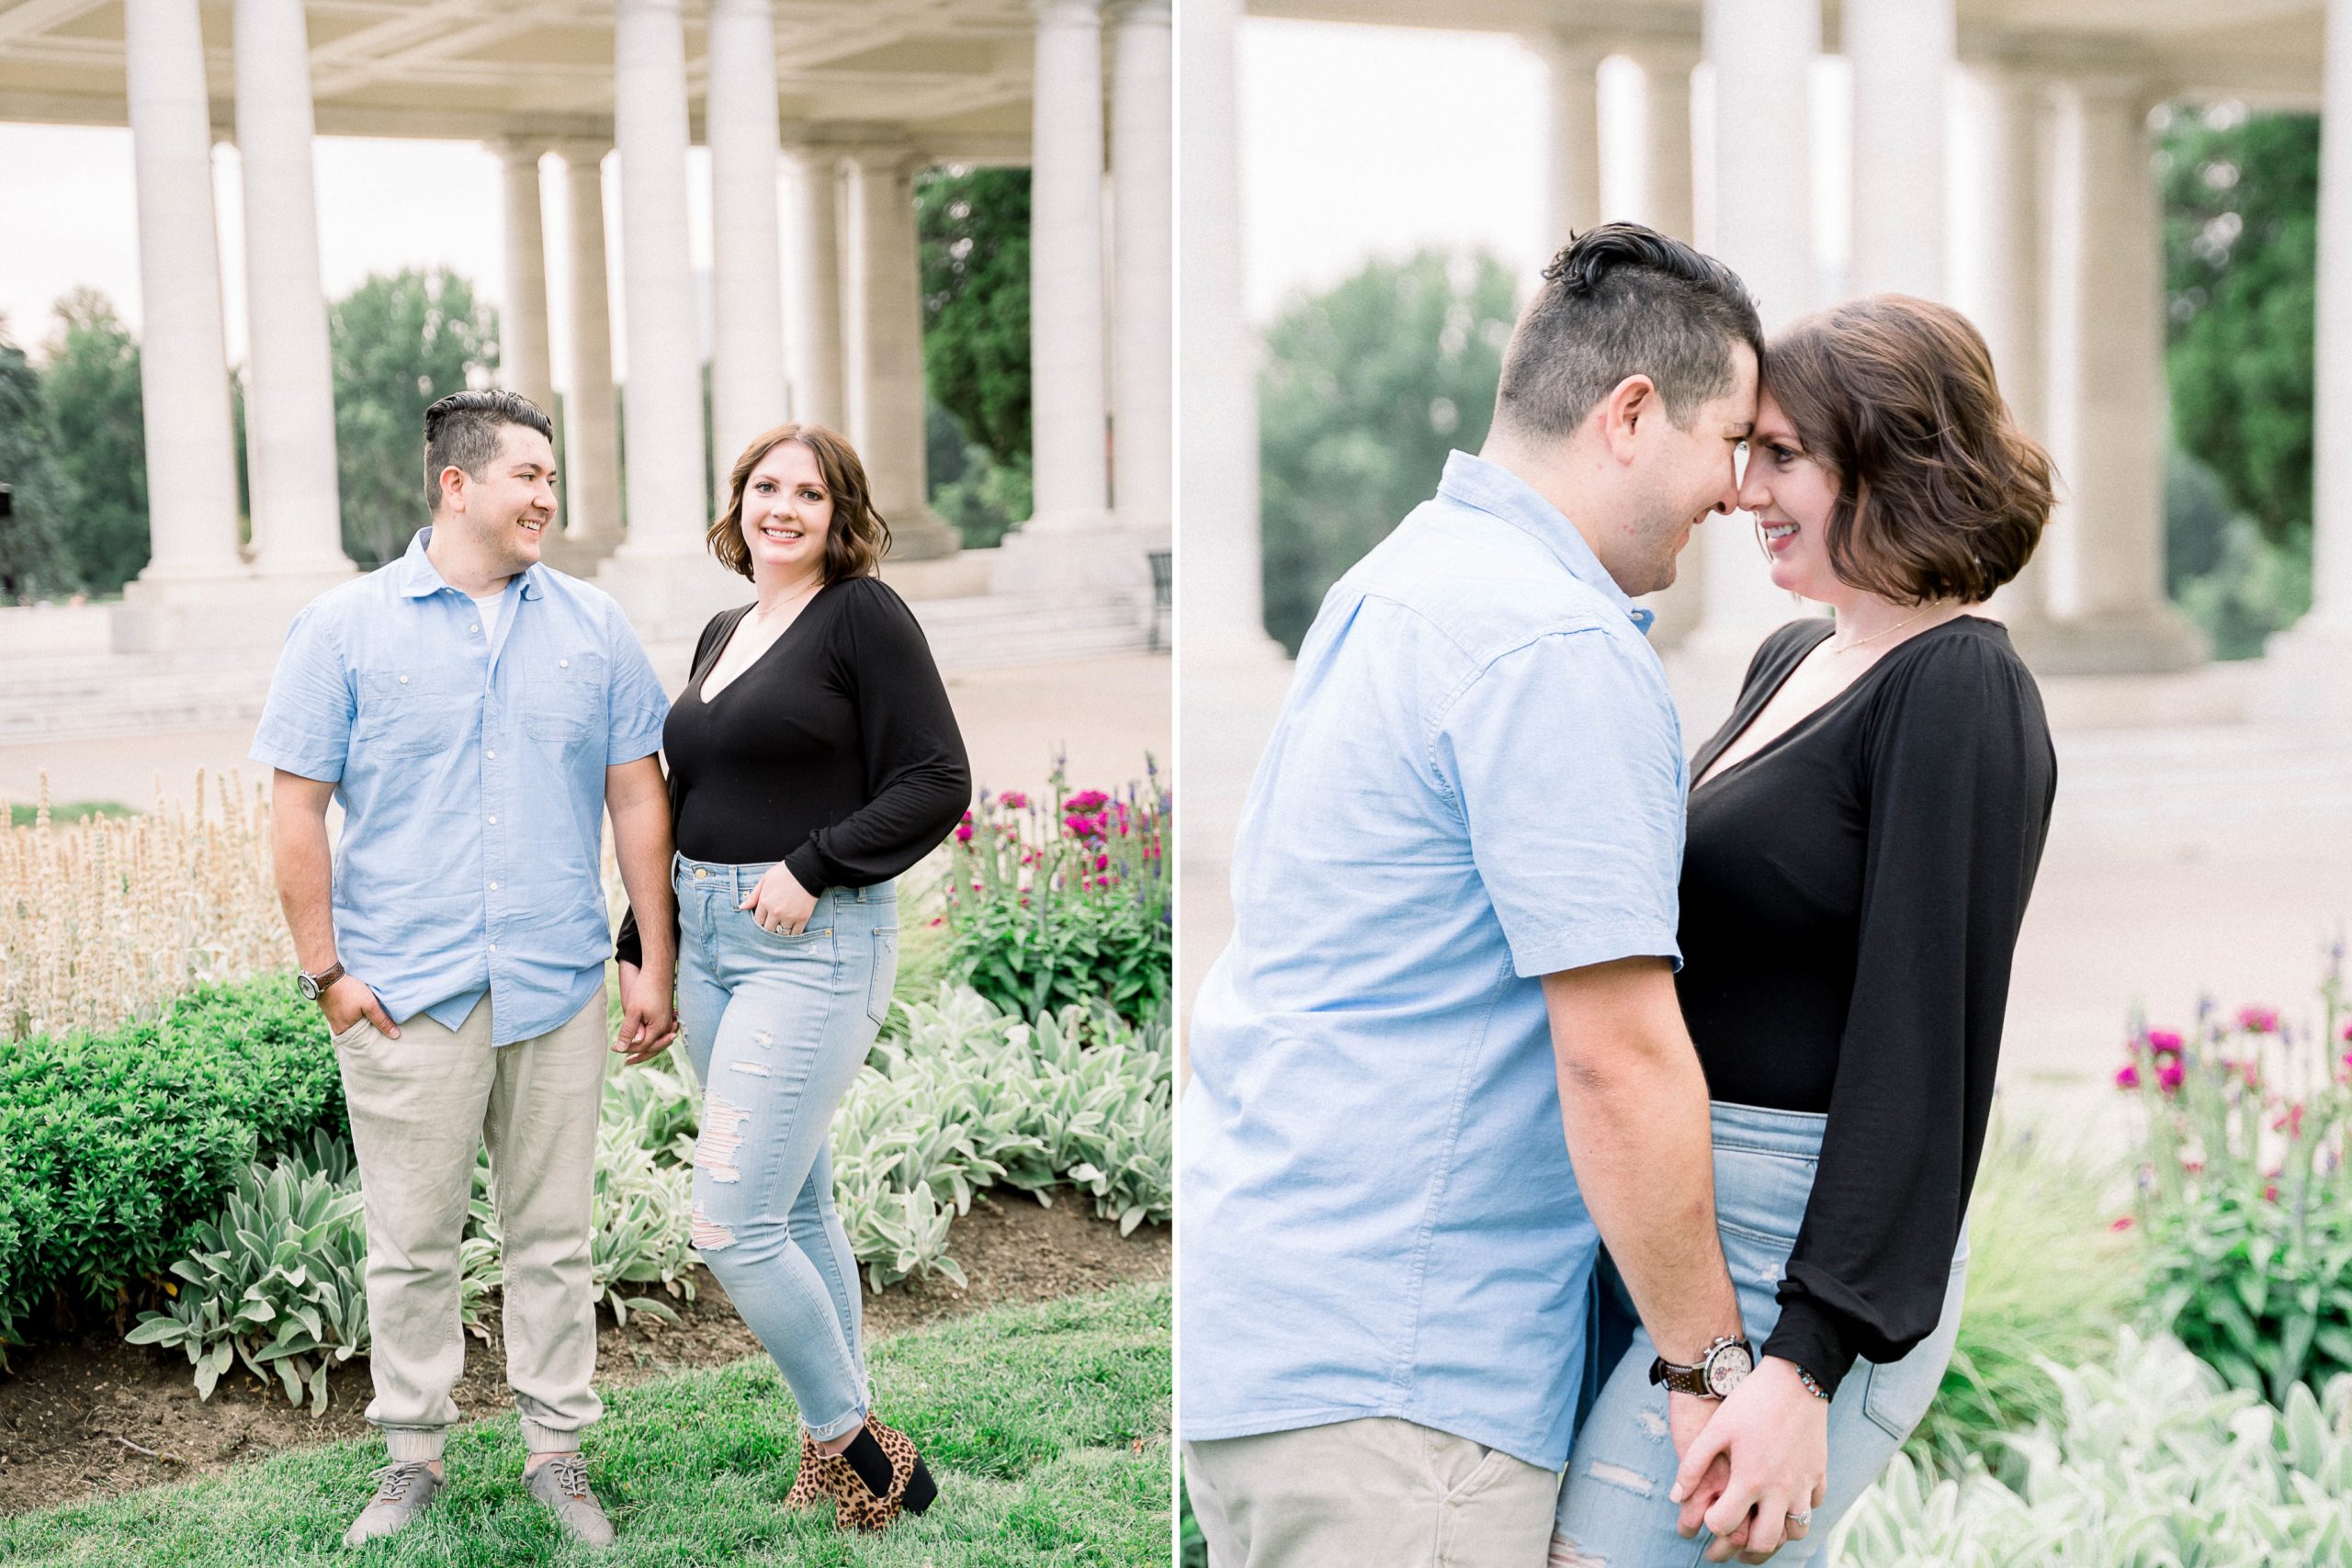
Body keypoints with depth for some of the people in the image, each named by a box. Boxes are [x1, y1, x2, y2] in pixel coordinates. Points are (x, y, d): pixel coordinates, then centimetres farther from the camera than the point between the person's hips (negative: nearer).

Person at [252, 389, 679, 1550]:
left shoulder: (593, 628, 7)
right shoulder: (344, 627, 0)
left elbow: (637, 798, 8)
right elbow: (297, 807, 0)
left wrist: (654, 963, 4)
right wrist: (324, 971, -5)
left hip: (557, 987, 2)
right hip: (405, 993, -2)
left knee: (552, 1236, 9)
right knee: (412, 1241, 6)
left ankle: (557, 1452, 20)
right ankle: (413, 1455, 20)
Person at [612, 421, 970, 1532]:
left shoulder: (863, 614, -7)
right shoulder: (721, 632, 16)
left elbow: (938, 783, -12)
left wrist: (812, 867, -18)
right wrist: (641, 953, 18)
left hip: (814, 943, -8)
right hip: (708, 937, 8)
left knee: (731, 1224, -11)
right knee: (795, 1209, 13)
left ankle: (853, 1447, 6)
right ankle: (842, 1455, 23)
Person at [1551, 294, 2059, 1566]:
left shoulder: (1959, 695, -13)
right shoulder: (1791, 659, 13)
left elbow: (1924, 1046, -19)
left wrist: (1806, 1362, -23)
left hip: (1803, 1252, -9)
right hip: (1685, 1212, 9)